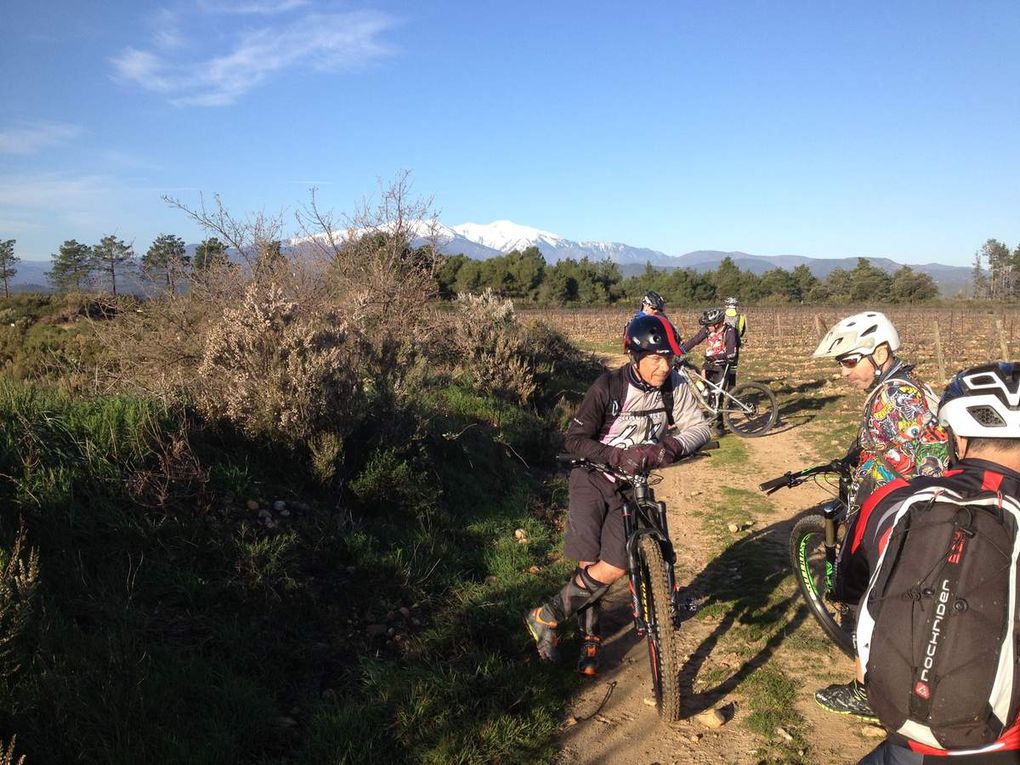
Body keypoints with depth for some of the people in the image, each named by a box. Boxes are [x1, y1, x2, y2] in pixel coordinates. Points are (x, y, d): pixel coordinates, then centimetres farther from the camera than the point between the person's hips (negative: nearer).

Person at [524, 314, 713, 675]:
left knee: (614, 568, -7)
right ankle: (590, 637, 18)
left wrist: (673, 446, -30)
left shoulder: (674, 386, -9)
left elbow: (699, 427, -8)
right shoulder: (608, 387, -18)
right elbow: (575, 439, -16)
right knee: (589, 563, -7)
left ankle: (547, 616, 13)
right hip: (594, 479, -3)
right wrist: (618, 456, -31)